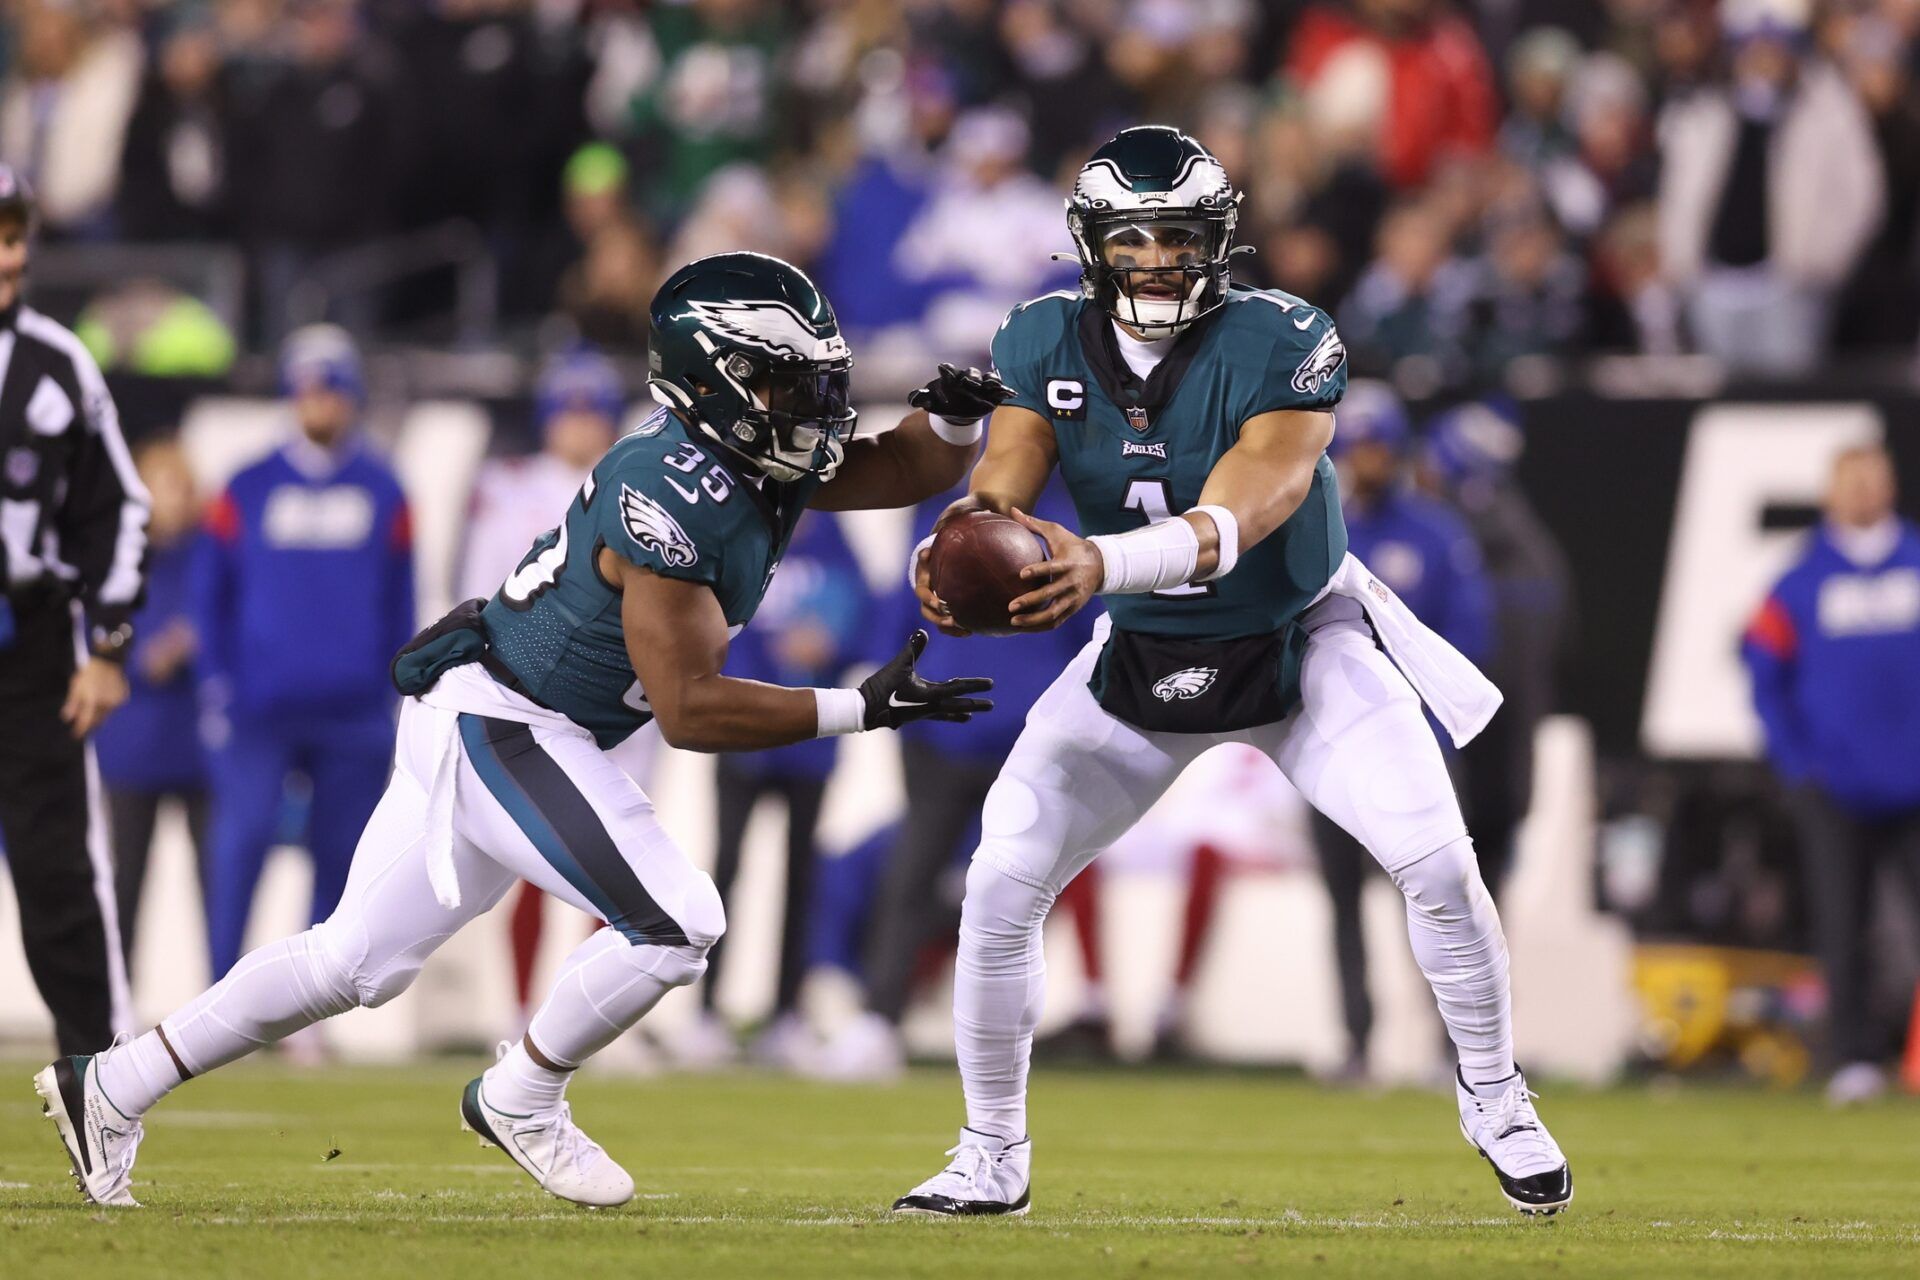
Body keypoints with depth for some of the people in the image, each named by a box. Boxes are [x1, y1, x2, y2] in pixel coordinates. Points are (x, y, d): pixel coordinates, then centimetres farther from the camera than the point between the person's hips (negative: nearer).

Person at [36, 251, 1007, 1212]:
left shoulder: (758, 465, 3)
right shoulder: (672, 498, -24)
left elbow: (906, 472, 13)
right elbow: (689, 709, -25)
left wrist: (953, 420, -9)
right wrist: (860, 710, -26)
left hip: (479, 721, 10)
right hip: (502, 728, -10)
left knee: (356, 962, 13)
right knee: (675, 924, -15)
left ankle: (110, 1087, 20)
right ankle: (520, 1101, 4)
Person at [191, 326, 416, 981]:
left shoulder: (381, 491, 9)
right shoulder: (249, 490, 7)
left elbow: (400, 604, 13)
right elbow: (211, 592, 9)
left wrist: (394, 694, 8)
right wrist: (217, 685, 0)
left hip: (353, 707, 1)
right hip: (259, 704, -1)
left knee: (338, 850, 1)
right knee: (244, 830, -16)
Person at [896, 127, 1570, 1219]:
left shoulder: (1282, 345, -25)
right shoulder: (1047, 344, -12)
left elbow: (1236, 521, -38)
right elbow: (1002, 484, -21)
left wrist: (1101, 564, -56)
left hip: (1300, 641, -2)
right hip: (1142, 657, 3)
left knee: (1439, 863, -15)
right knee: (1002, 884, -9)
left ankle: (1496, 1098, 11)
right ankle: (992, 1157, 8)